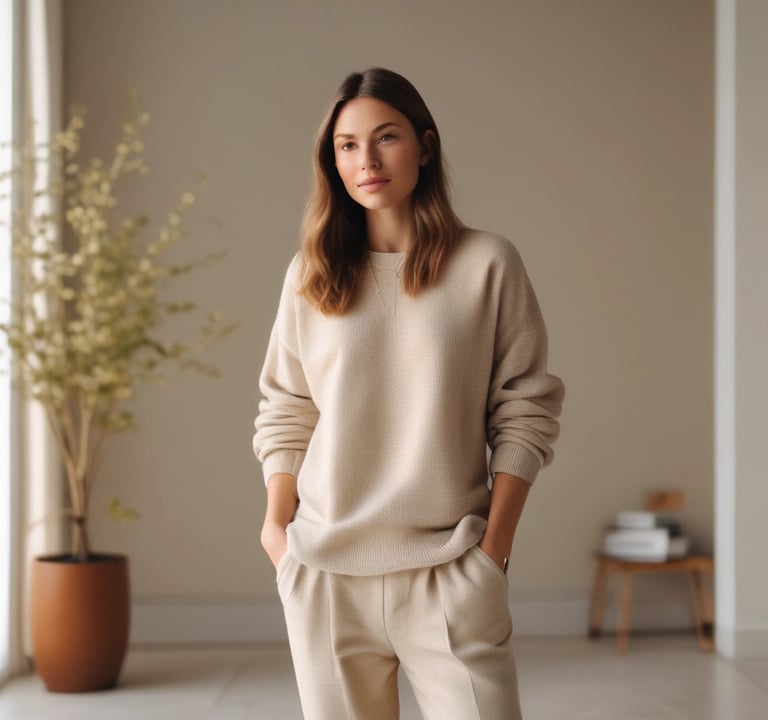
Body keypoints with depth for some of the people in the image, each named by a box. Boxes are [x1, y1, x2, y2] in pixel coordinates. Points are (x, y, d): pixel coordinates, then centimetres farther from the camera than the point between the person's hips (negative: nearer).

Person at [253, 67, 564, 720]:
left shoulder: (487, 264, 1)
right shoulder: (311, 275, 8)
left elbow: (525, 411, 1)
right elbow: (284, 414, 11)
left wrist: (496, 544, -4)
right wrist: (276, 523, 0)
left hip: (448, 569, -2)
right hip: (325, 570, 2)